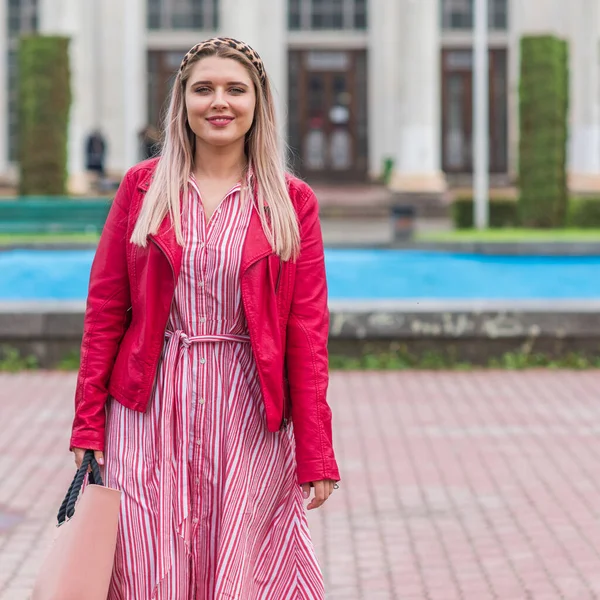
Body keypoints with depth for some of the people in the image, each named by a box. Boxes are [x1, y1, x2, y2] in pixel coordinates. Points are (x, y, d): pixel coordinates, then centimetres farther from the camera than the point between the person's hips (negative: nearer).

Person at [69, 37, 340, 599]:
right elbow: (104, 310, 5)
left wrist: (316, 456, -5)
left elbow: (307, 332, 0)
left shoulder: (292, 202, 3)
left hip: (249, 415, 0)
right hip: (150, 411, 1)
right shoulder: (142, 188, 5)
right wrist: (88, 425, -1)